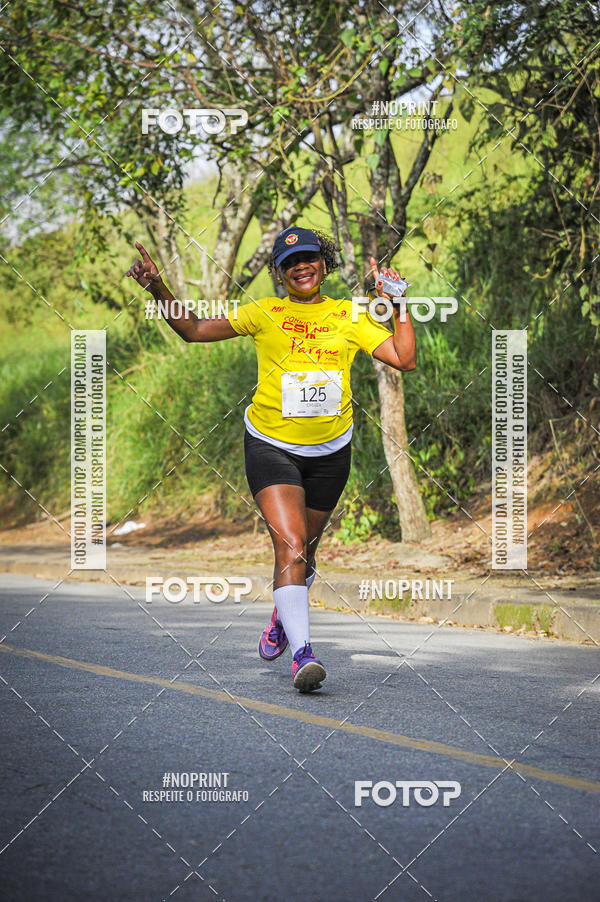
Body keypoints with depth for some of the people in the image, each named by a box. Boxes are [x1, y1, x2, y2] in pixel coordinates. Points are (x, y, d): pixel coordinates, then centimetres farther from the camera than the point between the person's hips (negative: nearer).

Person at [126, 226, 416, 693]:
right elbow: (194, 329, 1)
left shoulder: (351, 317, 4)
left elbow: (404, 359, -2)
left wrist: (399, 306, -8)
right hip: (270, 444, -3)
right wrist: (159, 290, -12)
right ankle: (301, 652, -25)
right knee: (289, 545, -21)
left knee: (304, 553, 16)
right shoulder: (264, 313, -1)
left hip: (330, 451, 3)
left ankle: (283, 617, 48)